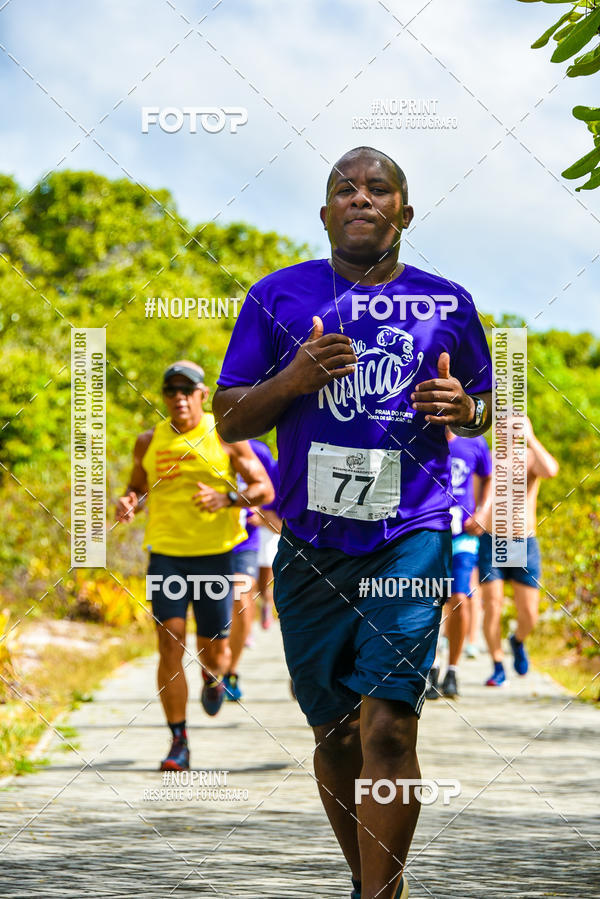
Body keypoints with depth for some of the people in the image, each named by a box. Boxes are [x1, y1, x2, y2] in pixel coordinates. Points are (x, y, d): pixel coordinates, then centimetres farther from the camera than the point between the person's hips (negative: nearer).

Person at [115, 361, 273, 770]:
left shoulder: (226, 437, -1)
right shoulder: (149, 442, 6)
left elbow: (265, 490, 0)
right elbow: (138, 487, 21)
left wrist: (226, 498, -19)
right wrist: (130, 503, -4)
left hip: (215, 554, -1)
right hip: (165, 552, 1)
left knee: (214, 649, 5)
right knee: (170, 642, -12)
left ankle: (213, 678, 46)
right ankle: (178, 742, -7)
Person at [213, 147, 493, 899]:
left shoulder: (447, 304, 8)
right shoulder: (279, 297, 6)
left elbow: (486, 412, 20)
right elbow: (227, 419, 7)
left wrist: (463, 408, -5)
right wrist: (293, 378, -12)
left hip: (411, 539, -2)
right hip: (310, 549, 2)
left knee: (388, 729, -15)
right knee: (333, 734, 10)